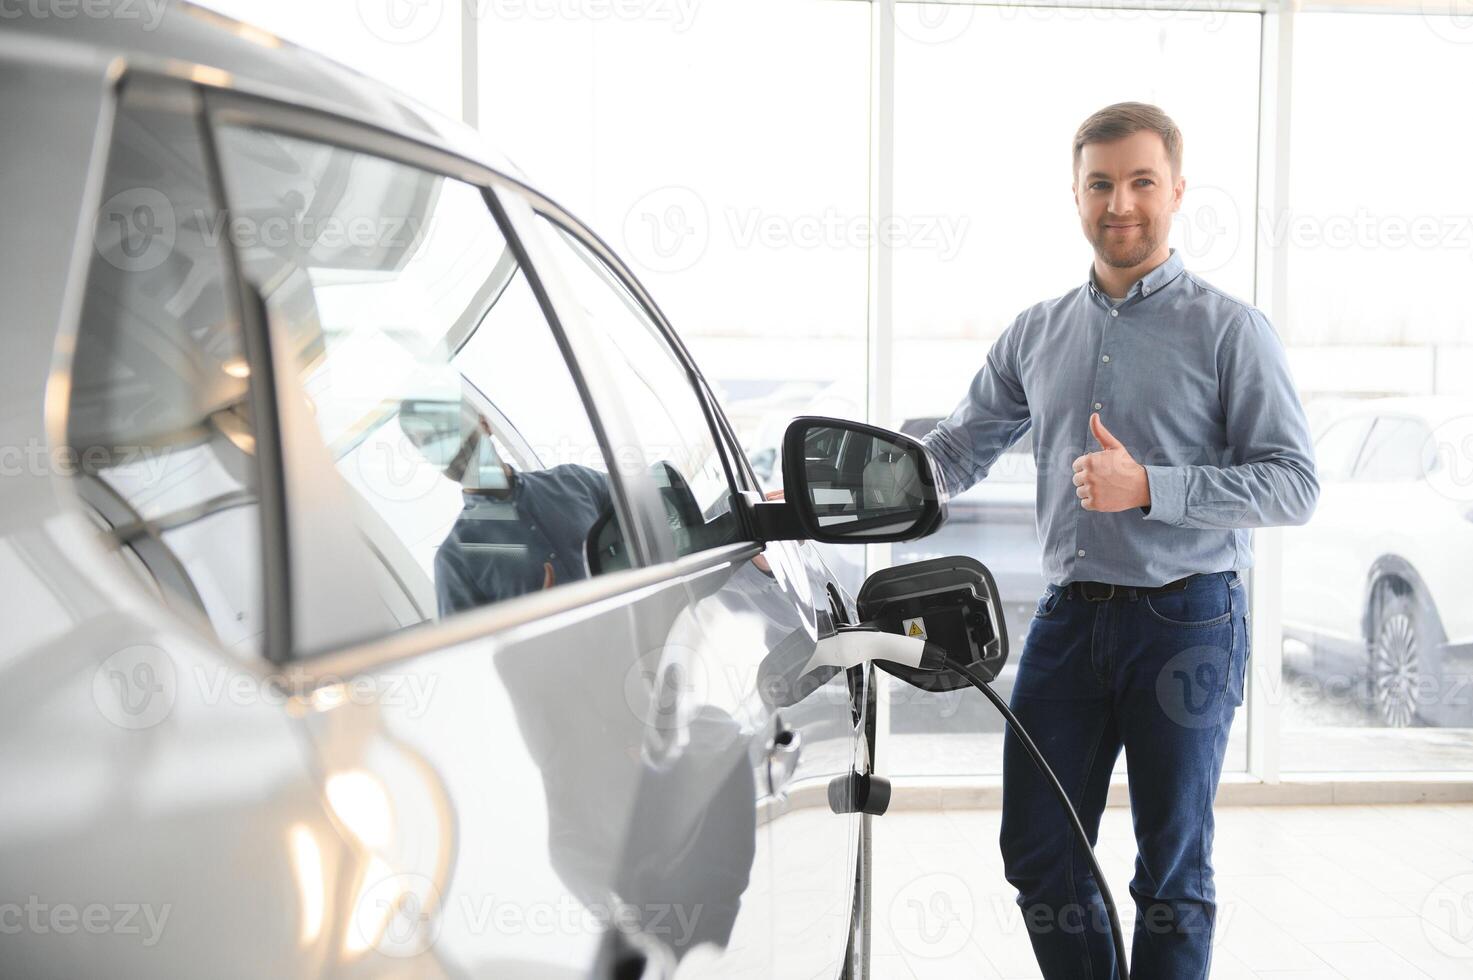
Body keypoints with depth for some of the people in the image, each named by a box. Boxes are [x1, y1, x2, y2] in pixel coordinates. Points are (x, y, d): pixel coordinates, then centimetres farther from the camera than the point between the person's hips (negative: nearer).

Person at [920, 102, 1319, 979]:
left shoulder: (1229, 328, -3)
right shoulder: (1037, 333, 10)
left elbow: (1295, 484, -10)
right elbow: (956, 452, 14)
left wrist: (1149, 488, -22)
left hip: (1187, 619, -4)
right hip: (1069, 614, 4)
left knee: (1173, 871, 7)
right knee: (1038, 856, 9)